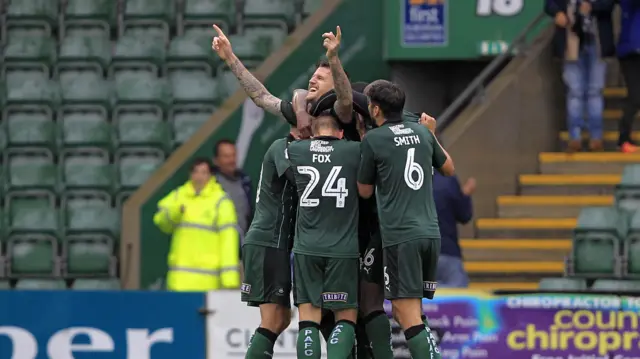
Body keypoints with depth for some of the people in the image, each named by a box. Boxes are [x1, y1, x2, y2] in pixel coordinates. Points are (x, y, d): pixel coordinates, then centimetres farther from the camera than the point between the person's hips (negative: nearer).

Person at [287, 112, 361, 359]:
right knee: (346, 318, 6)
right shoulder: (355, 151, -3)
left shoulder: (294, 151, 4)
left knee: (309, 321, 3)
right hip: (343, 249, -2)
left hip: (306, 248, 2)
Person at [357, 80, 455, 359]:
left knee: (408, 315, -8)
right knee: (409, 311, 16)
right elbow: (448, 169, 26)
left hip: (400, 236, -6)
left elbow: (365, 191, 6)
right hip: (431, 232, 6)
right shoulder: (421, 132, 11)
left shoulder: (373, 140, -5)